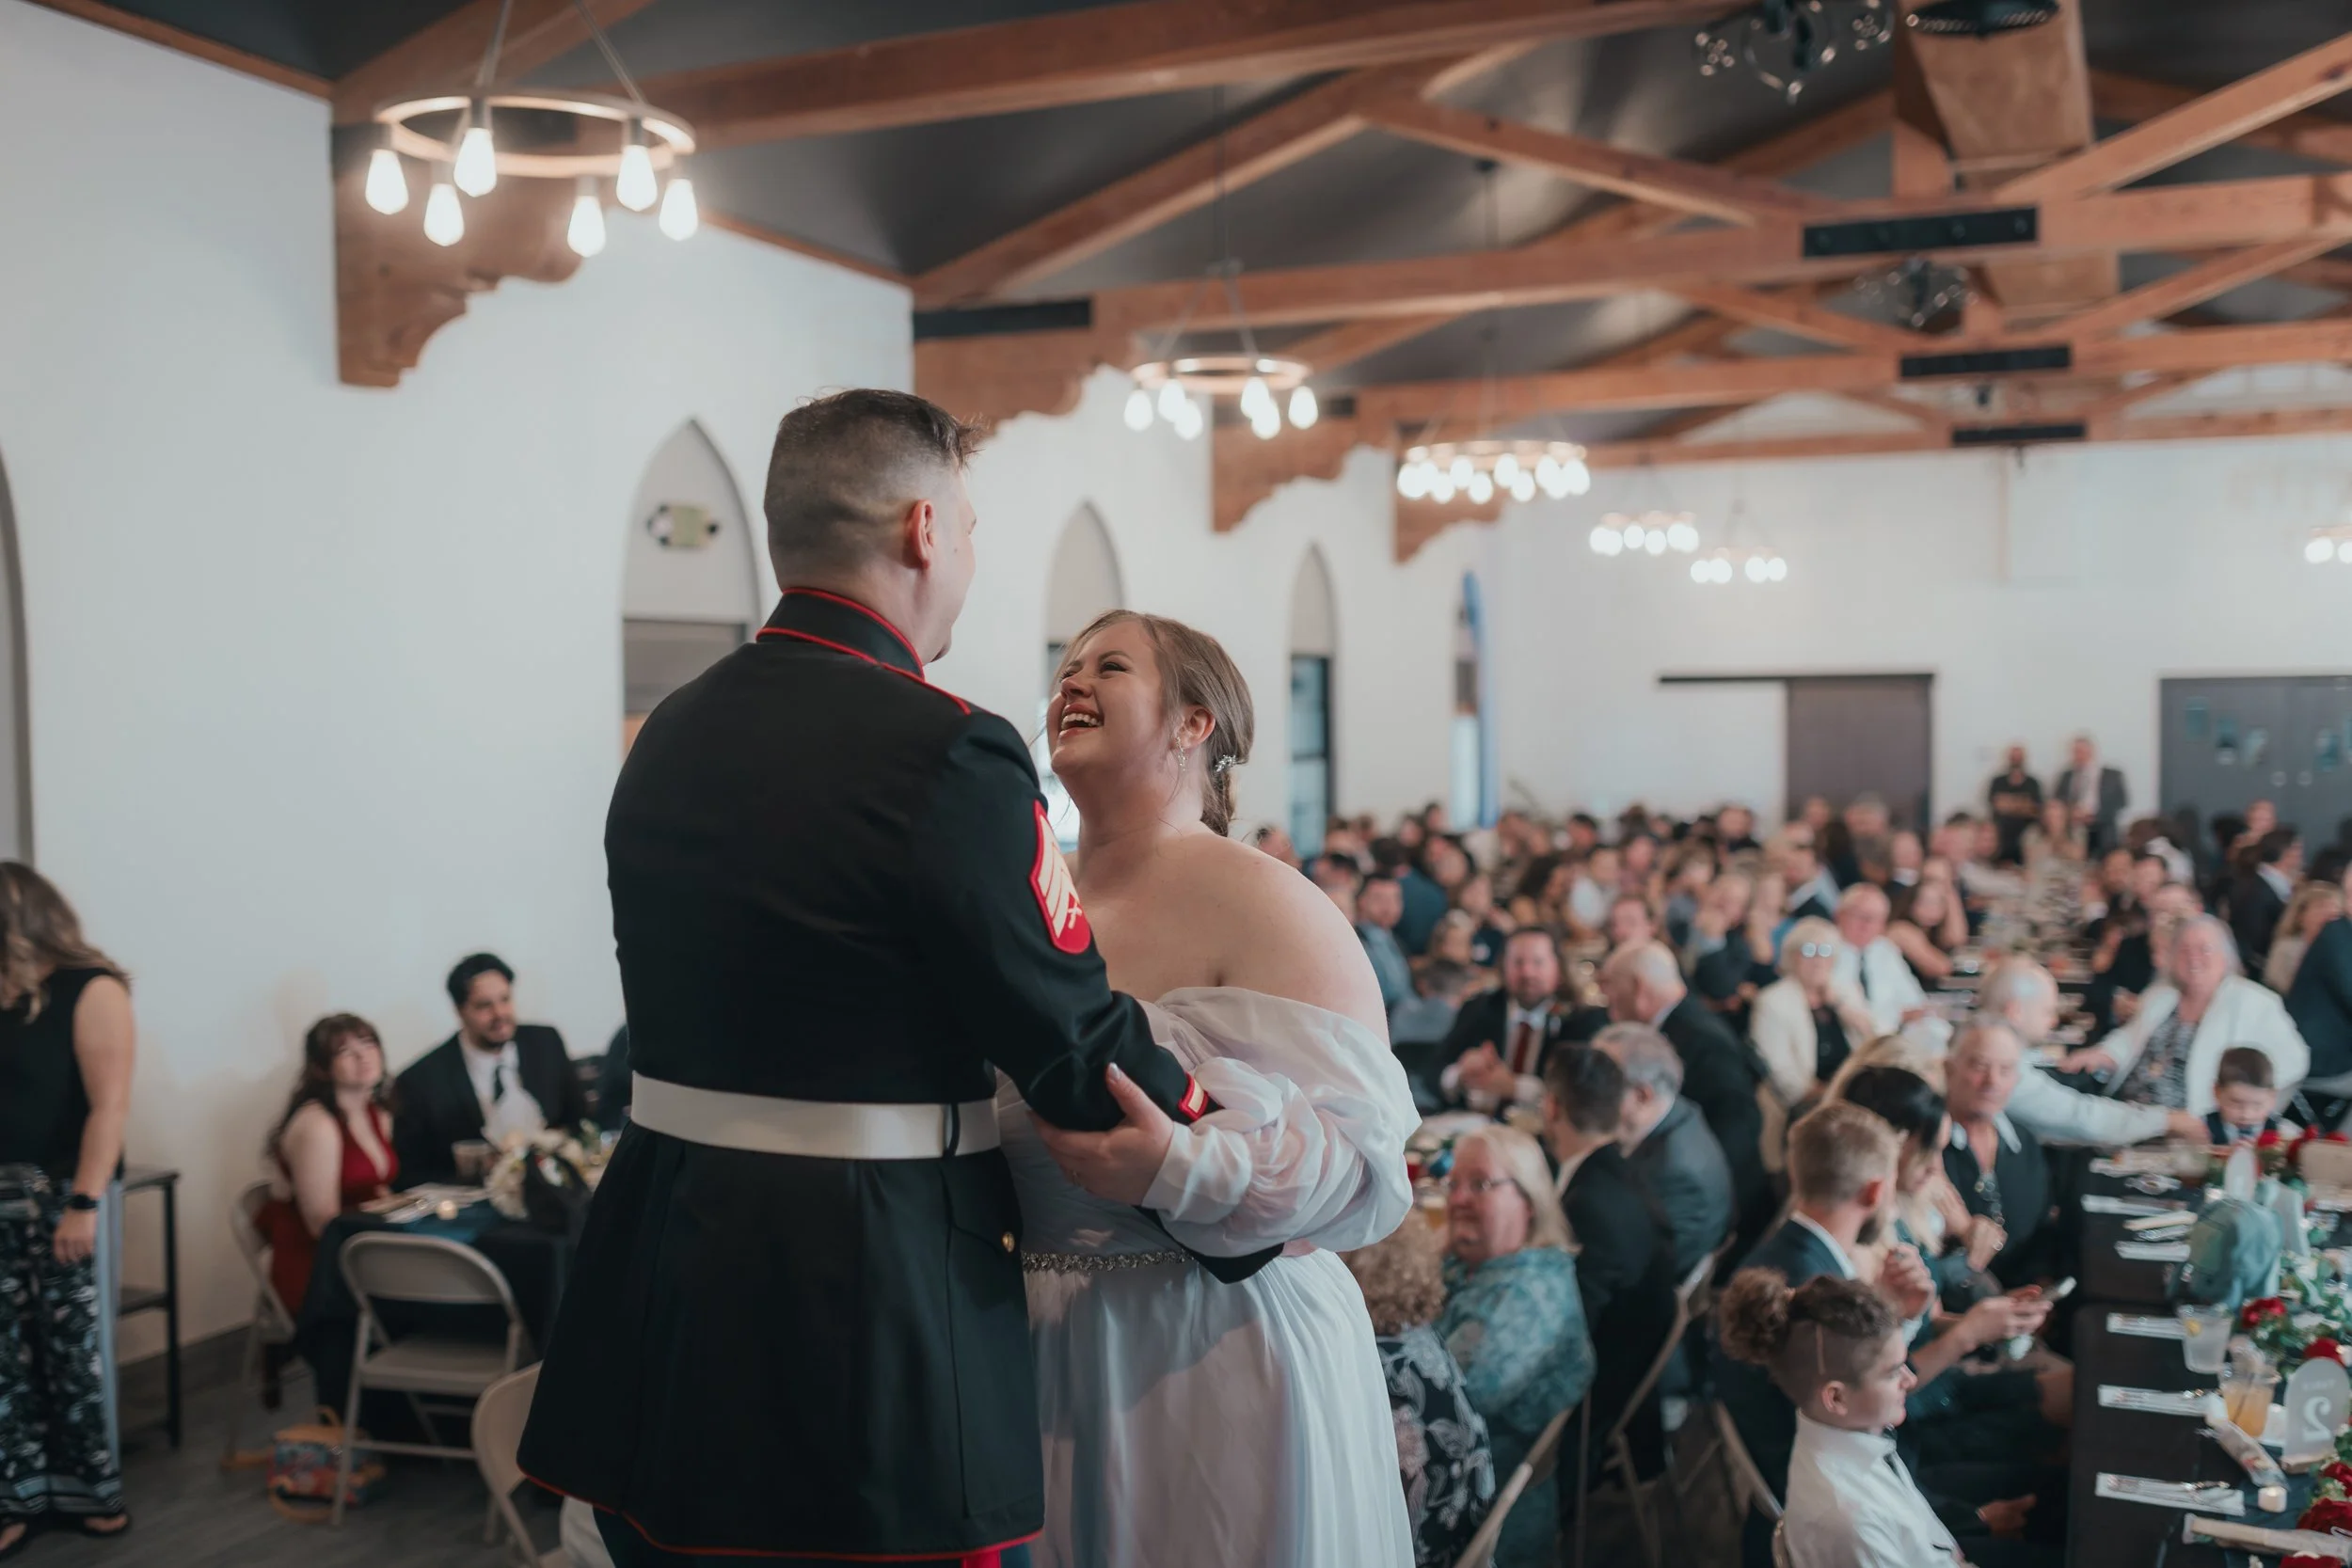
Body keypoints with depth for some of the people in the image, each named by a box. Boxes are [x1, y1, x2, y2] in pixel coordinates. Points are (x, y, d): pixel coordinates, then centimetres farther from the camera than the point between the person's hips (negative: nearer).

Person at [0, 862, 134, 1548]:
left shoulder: (92, 989, -9)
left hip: (61, 1193, -5)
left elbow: (110, 1104, -16)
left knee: (72, 1348, 3)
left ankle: (87, 1490, 16)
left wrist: (85, 1203, -22)